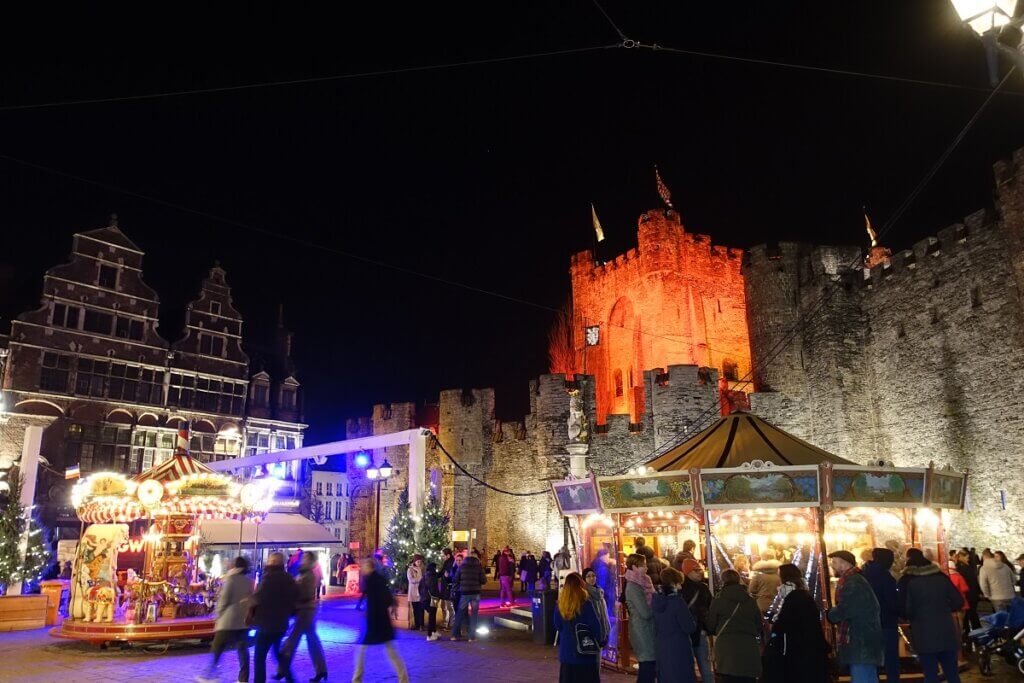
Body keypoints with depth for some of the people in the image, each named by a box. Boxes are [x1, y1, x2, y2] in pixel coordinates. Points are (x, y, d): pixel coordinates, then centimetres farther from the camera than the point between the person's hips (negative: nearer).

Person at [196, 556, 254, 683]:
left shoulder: (230, 579, -6)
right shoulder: (249, 581, 9)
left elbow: (223, 599, -8)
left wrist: (218, 616, 2)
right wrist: (247, 614, 14)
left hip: (229, 621, -5)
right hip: (244, 620, 5)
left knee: (216, 649, 6)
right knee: (243, 649, 6)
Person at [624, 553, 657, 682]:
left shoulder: (641, 584, 11)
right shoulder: (633, 587, -17)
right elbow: (646, 613, -20)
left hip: (647, 630, 9)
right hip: (643, 631, -9)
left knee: (649, 667, 13)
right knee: (648, 667, -5)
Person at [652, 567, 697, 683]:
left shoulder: (655, 599, 0)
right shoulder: (677, 601, -20)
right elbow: (690, 628, -15)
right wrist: (693, 621, 4)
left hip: (660, 648, 7)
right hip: (679, 649, -7)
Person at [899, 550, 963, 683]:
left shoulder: (907, 580, -6)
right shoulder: (941, 576, 4)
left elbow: (905, 610, -8)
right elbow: (958, 602, 4)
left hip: (924, 635, -3)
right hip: (946, 632, 3)